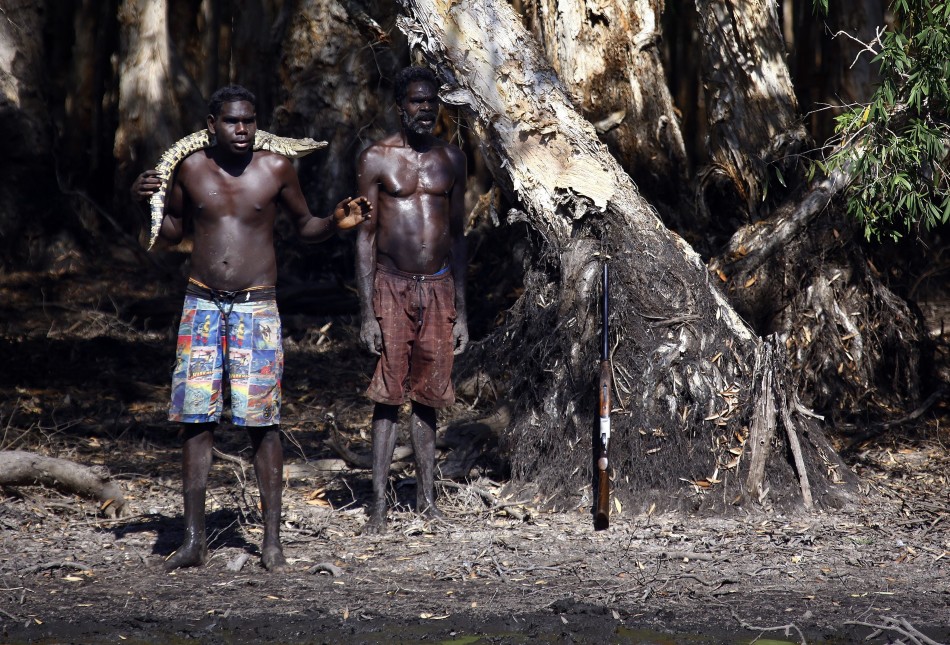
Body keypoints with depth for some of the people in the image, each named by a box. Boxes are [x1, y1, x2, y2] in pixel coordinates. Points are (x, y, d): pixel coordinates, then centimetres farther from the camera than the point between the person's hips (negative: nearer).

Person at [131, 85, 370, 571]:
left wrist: (336, 223, -8)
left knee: (262, 421, -5)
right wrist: (148, 201, -3)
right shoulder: (190, 169, 3)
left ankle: (272, 540, 0)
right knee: (197, 420, -1)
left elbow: (304, 227, 11)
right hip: (202, 304, 2)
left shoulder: (276, 170, -1)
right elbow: (172, 232, 15)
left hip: (256, 307, -2)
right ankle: (194, 540, 4)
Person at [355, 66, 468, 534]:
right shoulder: (377, 159, -3)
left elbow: (457, 237, 14)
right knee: (388, 396, -5)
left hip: (438, 287, 3)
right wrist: (367, 314, -10)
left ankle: (427, 496, 14)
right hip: (391, 285, -3)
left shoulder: (451, 160, 9)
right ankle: (378, 504, -3)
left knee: (427, 395, 7)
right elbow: (365, 237, -4)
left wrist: (461, 313, 10)